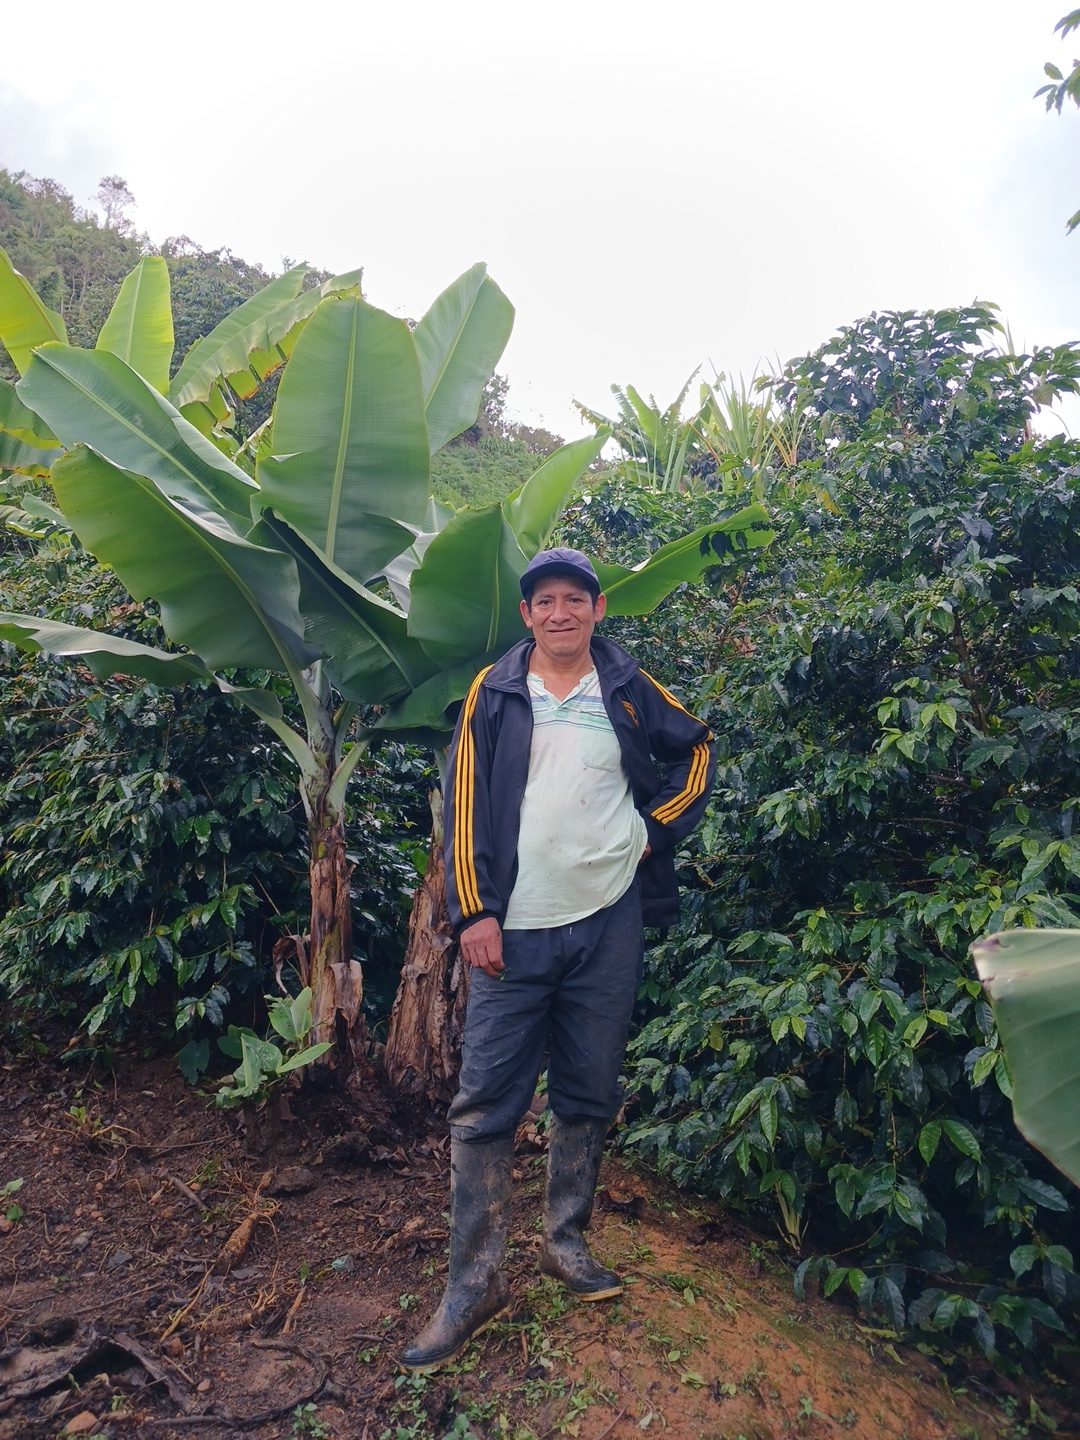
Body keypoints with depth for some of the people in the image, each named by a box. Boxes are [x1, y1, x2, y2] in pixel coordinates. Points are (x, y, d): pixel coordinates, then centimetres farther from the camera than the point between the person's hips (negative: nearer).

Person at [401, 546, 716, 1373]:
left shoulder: (630, 690, 5)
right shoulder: (493, 694, 2)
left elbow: (696, 751, 19)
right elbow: (465, 804, -1)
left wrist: (656, 829, 6)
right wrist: (473, 911, -7)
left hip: (607, 923, 2)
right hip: (514, 929, -1)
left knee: (590, 1096, 14)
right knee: (485, 1103, 1)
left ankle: (568, 1242, 33)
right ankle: (476, 1281, 14)